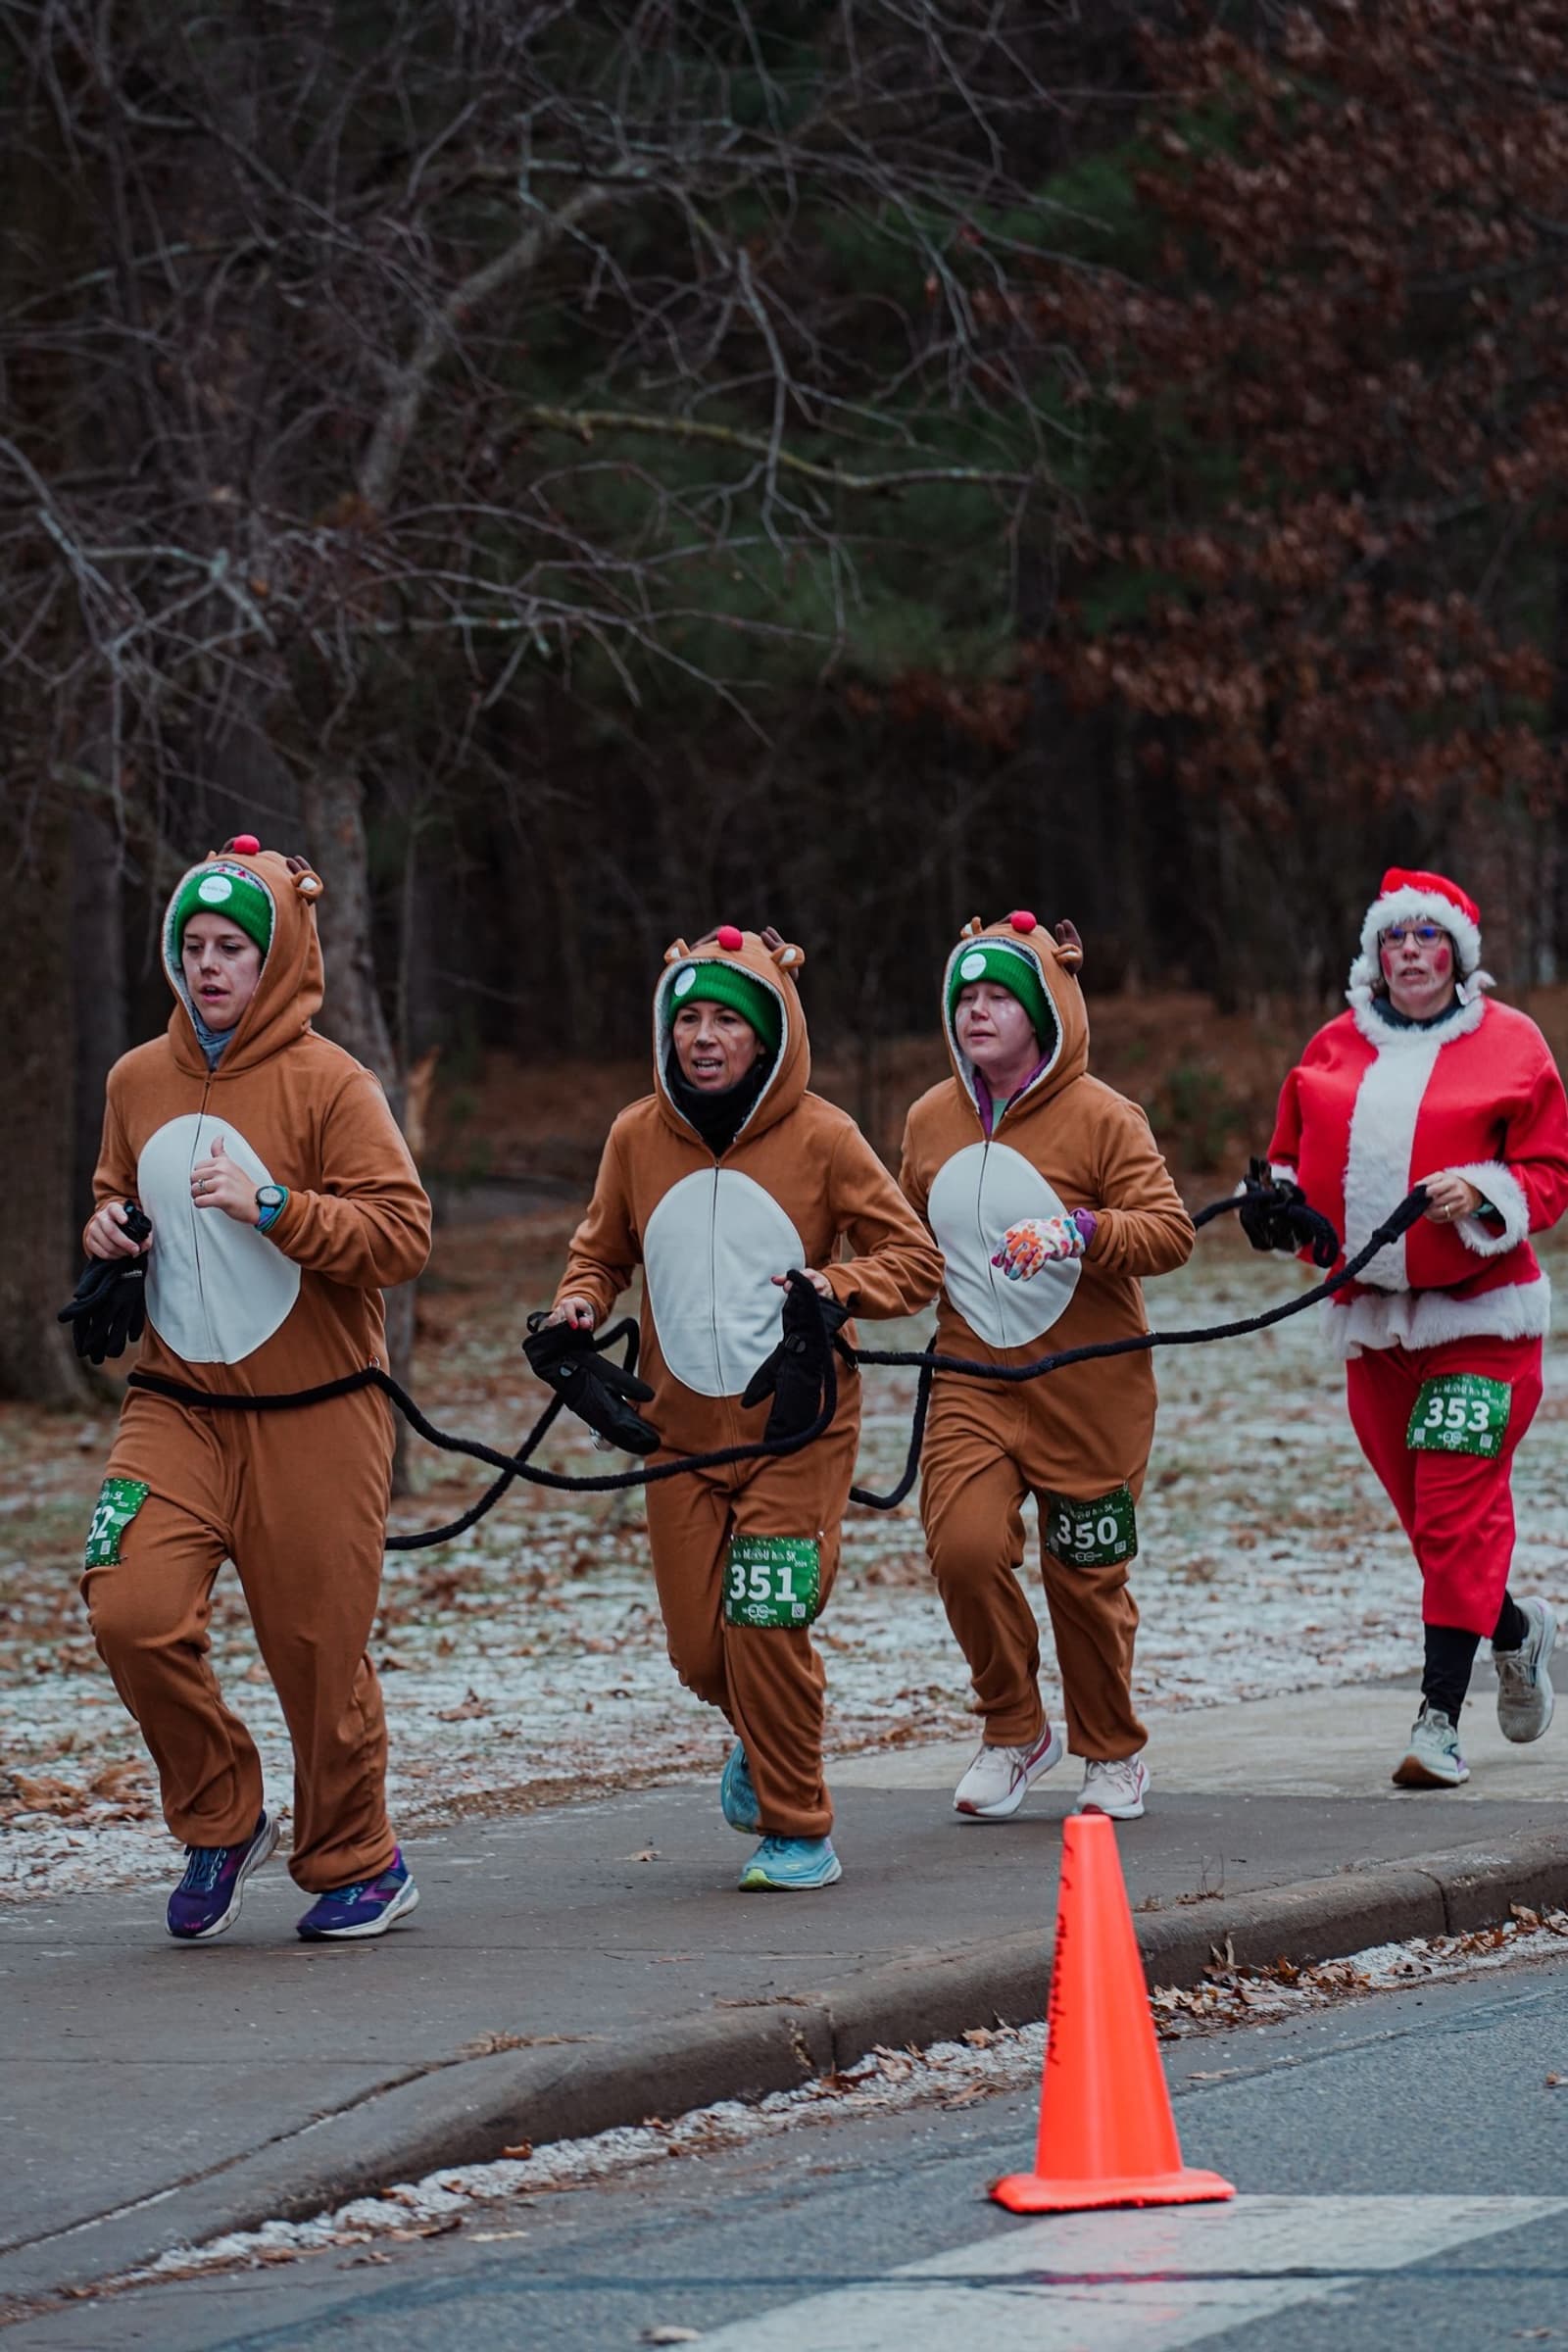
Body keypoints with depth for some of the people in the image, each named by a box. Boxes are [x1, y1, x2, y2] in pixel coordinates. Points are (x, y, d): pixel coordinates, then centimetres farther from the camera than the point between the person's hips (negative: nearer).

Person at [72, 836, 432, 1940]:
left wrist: (269, 1206, -24)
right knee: (132, 1611, -15)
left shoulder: (329, 1084, -8)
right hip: (177, 1406, 4)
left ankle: (358, 1863, 24)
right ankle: (221, 1823, 8)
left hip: (315, 1420, -4)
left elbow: (402, 1235, -14)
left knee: (319, 1650, 2)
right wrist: (111, 1230, 3)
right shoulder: (139, 1081, 8)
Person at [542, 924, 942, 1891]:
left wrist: (836, 1289, -21)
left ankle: (800, 1832, 4)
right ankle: (762, 1740, 37)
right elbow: (602, 1251, 18)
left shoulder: (821, 1138, -7)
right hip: (682, 1430, 4)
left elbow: (915, 1262, -3)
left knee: (767, 1628, -14)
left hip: (796, 1427, -3)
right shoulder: (638, 1137, 2)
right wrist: (579, 1304, -3)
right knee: (700, 1645, 2)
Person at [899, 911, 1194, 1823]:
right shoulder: (931, 1122, 7)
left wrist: (1083, 1233, -31)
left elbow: (1170, 1230, -16)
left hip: (1089, 1388, -3)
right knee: (963, 1546, -16)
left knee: (1087, 1577, 4)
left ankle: (1113, 1753, 28)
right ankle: (1014, 1732, 6)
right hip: (973, 1382, 3)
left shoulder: (1101, 1118, -8)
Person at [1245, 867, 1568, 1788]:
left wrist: (1484, 1198, -21)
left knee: (1458, 1510, -12)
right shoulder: (1334, 1050, 10)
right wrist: (1280, 1203, -1)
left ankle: (1440, 1719, -13)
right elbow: (1296, 1154, 20)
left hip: (1480, 1316, -5)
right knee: (1426, 1513, 10)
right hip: (1372, 1318, 5)